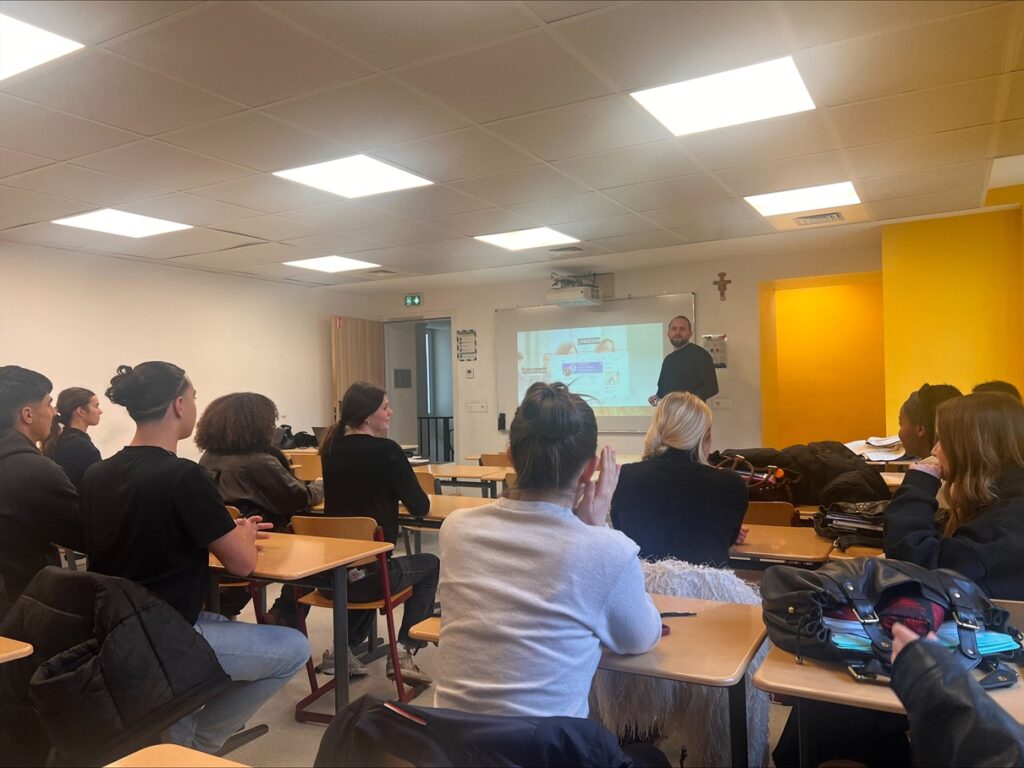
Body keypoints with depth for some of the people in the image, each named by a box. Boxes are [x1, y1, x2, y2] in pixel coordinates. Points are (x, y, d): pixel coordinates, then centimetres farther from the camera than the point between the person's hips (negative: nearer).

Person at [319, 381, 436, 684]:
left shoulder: (332, 447, 5)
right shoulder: (385, 450, -15)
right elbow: (420, 507, -8)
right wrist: (414, 497, 12)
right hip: (366, 573, -6)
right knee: (431, 565, 23)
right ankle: (404, 651, 13)